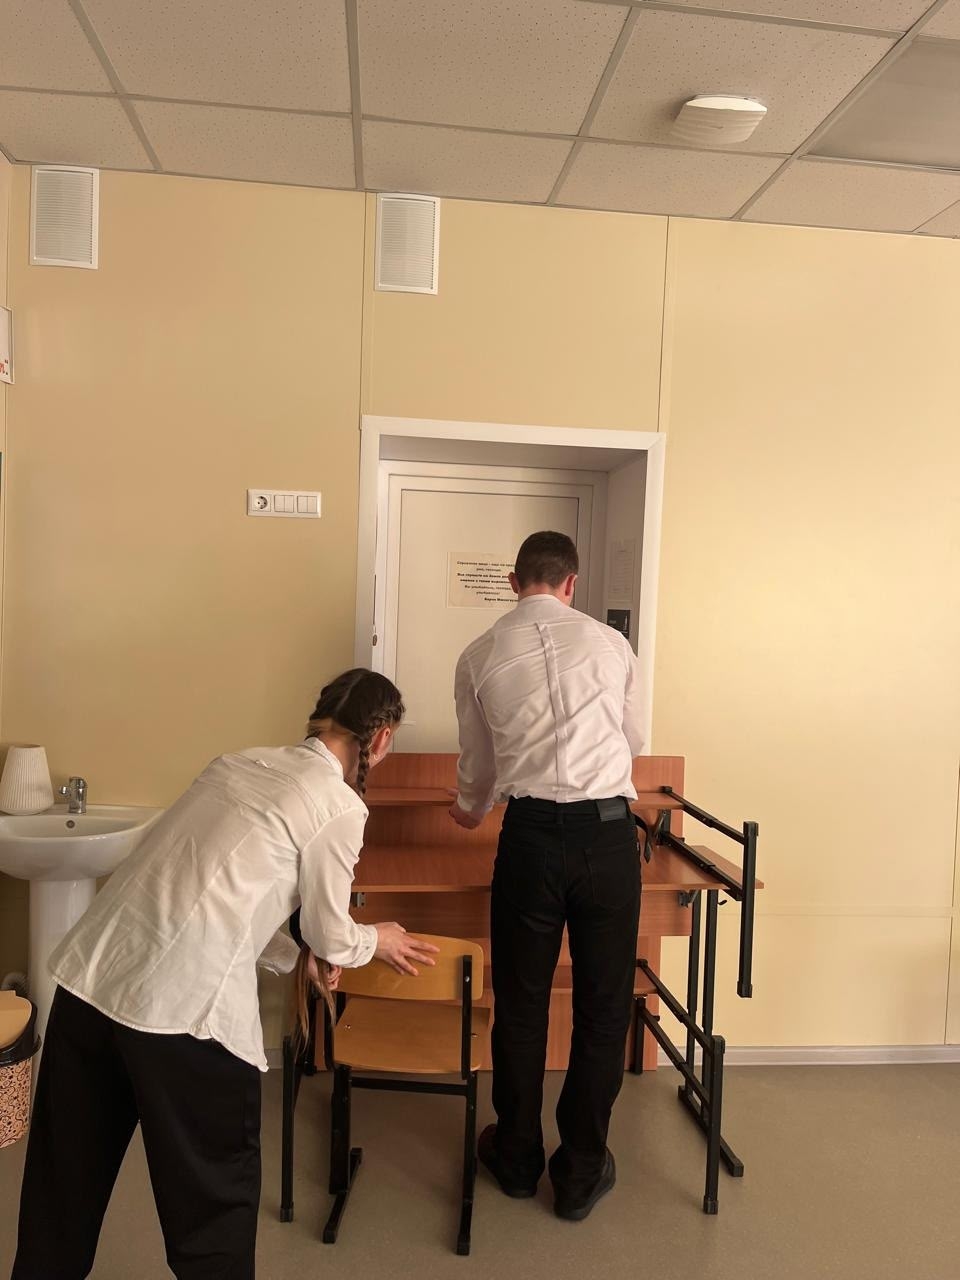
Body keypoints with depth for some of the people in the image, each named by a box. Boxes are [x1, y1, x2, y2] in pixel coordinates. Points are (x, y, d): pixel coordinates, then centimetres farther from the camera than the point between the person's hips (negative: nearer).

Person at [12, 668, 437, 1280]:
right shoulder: (341, 806, -7)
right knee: (214, 1189, 16)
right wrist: (378, 939, 24)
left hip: (87, 971, 7)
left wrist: (301, 950, 32)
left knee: (68, 1176, 25)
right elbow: (331, 938, 2)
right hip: (179, 1007, -7)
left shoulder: (239, 763, 13)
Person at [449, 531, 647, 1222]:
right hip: (610, 831, 1)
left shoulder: (481, 656, 5)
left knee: (521, 1001, 17)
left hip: (532, 834, 0)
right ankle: (582, 1172, 29)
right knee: (603, 1006, 14)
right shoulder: (611, 643, 5)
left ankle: (518, 1157, 36)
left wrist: (470, 813, 37)